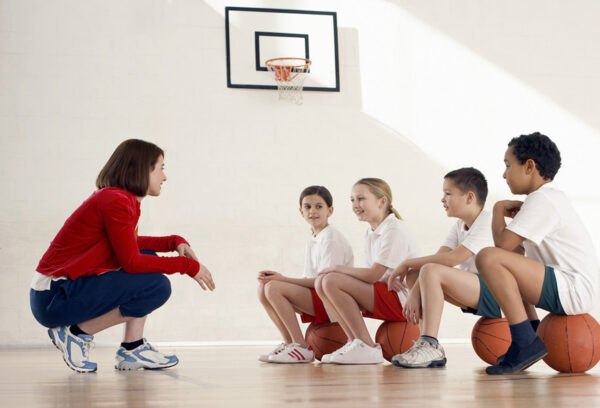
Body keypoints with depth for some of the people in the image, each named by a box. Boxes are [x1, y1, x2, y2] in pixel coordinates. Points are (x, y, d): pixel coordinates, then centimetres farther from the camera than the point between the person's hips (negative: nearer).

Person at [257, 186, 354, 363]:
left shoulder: (332, 240, -11)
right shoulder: (313, 239, 16)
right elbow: (309, 279, 13)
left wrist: (284, 279, -19)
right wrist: (278, 278, -2)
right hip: (316, 297, 9)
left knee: (274, 288, -23)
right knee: (263, 288, -1)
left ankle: (302, 348, -18)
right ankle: (289, 343, 2)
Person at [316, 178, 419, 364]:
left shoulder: (395, 230, -13)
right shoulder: (371, 233, 16)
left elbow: (373, 275, -20)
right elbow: (371, 275, 9)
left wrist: (338, 269, -8)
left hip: (403, 300, -9)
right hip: (384, 296, 9)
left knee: (331, 281, -21)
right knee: (321, 282, 0)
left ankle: (367, 347, -18)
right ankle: (354, 341, -4)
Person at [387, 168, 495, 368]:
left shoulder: (487, 223, -13)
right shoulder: (460, 226, 14)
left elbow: (452, 258, -23)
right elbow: (438, 257, 1)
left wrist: (408, 263, -15)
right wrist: (414, 294, -14)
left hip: (494, 296, -9)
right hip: (473, 293, 9)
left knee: (431, 271, -27)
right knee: (414, 275, 4)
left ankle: (431, 346, -29)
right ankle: (426, 343, -3)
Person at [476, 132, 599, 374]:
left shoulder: (542, 200, -13)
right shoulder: (551, 197, 18)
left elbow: (503, 243, -19)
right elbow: (514, 247, 25)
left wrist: (499, 210, -2)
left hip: (574, 291, -11)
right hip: (568, 291, 11)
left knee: (489, 259, -24)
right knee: (507, 269, 31)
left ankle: (525, 344, -20)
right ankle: (533, 335, 21)